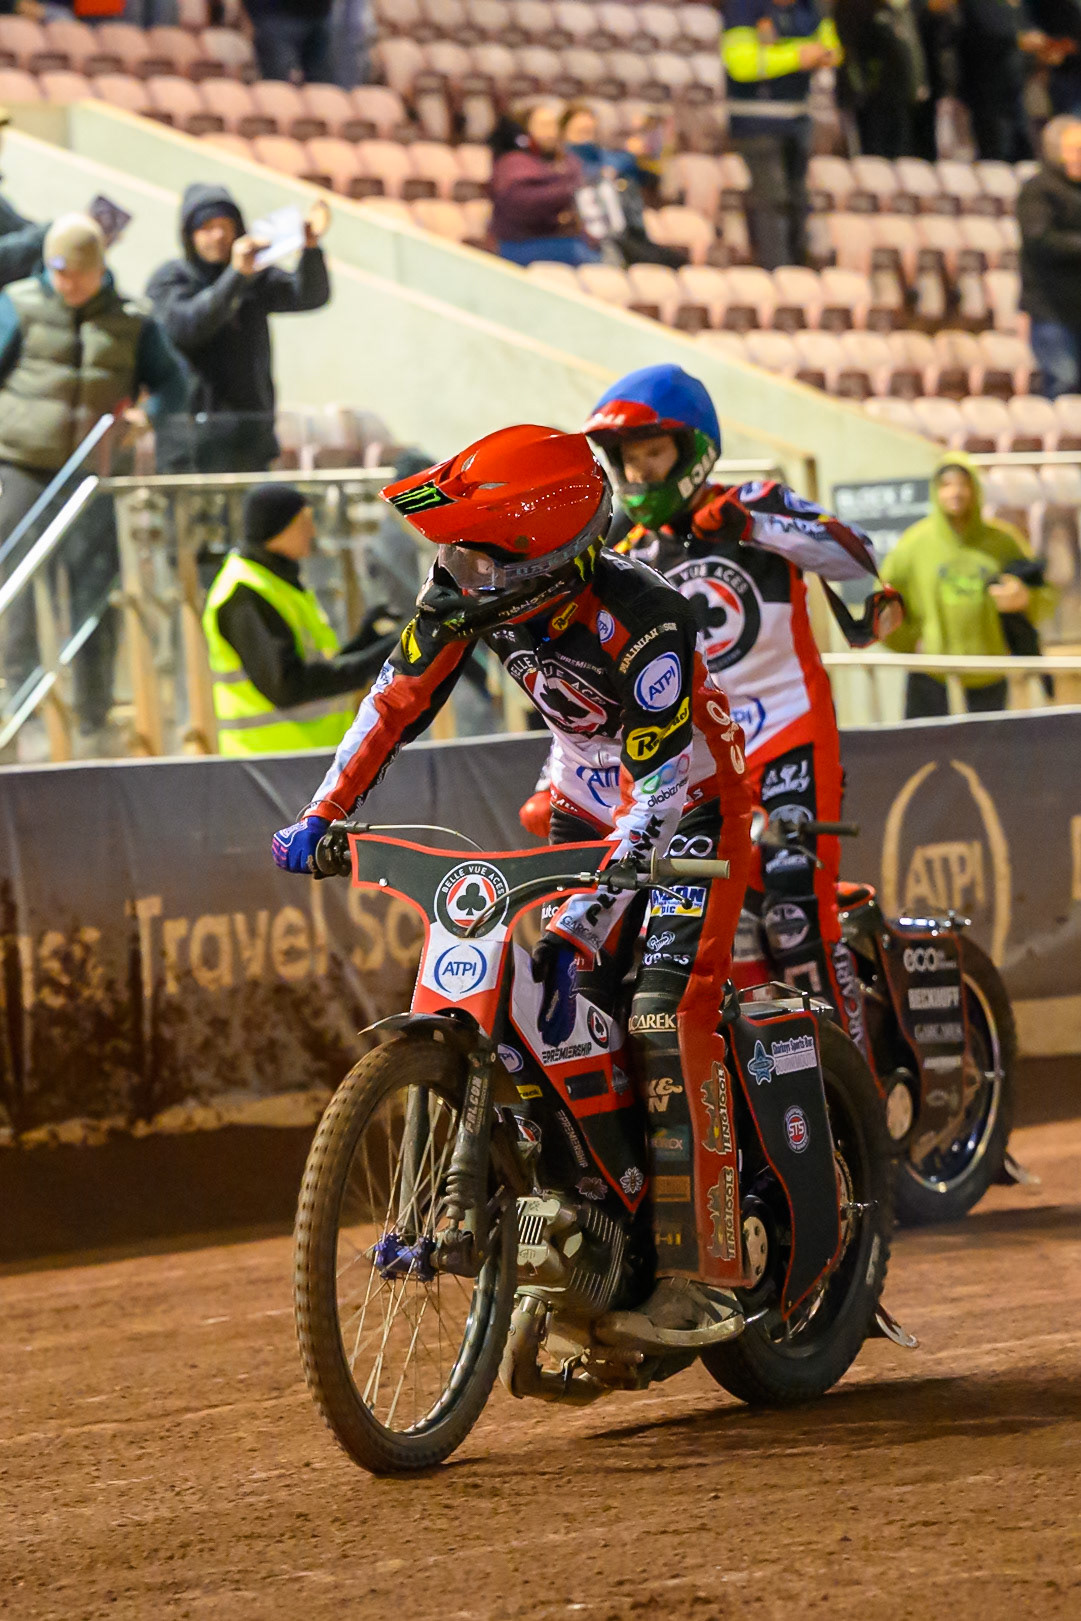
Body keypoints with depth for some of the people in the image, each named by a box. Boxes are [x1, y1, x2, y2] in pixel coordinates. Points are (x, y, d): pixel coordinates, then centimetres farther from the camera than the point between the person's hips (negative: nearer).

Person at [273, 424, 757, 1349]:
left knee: (666, 1022, -23)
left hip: (689, 815, -7)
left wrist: (581, 924, -46)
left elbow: (658, 790, -38)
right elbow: (399, 700, 0)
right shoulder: (466, 595, -14)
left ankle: (698, 1279, -24)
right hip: (583, 812, 7)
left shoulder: (641, 621, -34)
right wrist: (322, 815, -8)